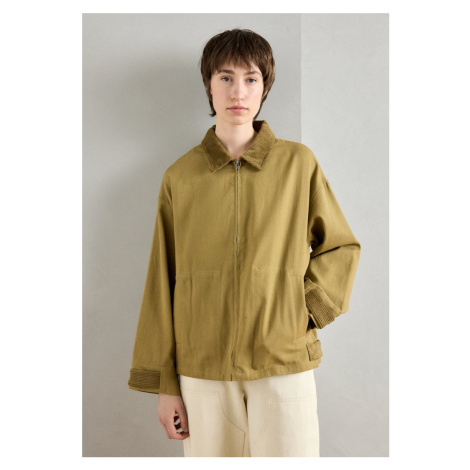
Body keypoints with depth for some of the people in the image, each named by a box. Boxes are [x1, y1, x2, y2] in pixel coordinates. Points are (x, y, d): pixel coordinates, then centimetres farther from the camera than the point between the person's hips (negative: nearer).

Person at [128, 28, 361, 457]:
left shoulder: (298, 163, 2)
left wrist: (307, 308, -4)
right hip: (202, 371, 1)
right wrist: (164, 383, 5)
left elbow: (342, 247, 11)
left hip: (285, 364, -1)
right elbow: (162, 284, 6)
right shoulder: (180, 178, 4)